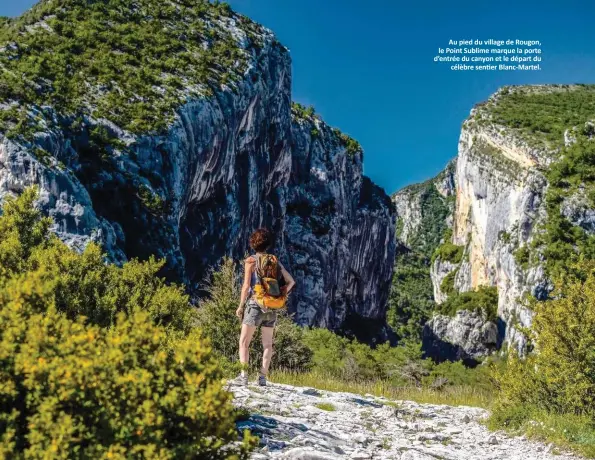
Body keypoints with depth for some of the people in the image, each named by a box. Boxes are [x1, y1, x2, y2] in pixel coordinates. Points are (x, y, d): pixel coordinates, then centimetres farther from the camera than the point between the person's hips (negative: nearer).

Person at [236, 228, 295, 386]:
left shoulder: (251, 261, -5)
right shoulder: (275, 261, 8)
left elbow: (246, 286, -10)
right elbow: (291, 282, 7)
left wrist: (240, 306, -2)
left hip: (255, 304, -4)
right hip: (272, 308, 4)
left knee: (244, 342, 4)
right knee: (267, 344, 11)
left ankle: (244, 375, -8)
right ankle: (263, 377, 4)